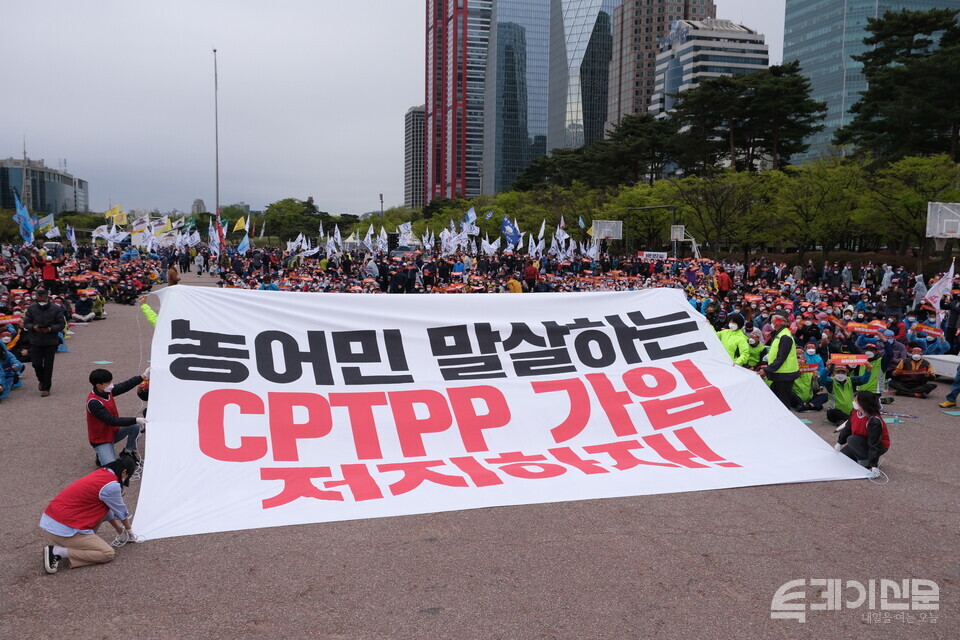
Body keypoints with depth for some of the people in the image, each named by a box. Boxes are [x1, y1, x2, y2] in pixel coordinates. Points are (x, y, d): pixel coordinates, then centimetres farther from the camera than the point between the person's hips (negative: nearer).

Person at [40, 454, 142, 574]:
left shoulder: (100, 474, 13)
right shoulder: (111, 486, -14)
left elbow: (108, 509, 26)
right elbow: (122, 513, 3)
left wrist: (120, 530, 35)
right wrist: (130, 532, 22)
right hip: (63, 530, -9)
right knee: (108, 553, -3)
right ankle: (58, 552, -10)